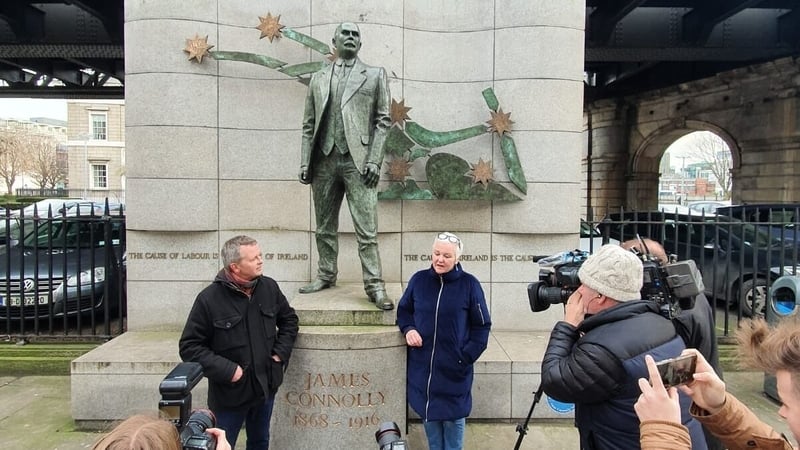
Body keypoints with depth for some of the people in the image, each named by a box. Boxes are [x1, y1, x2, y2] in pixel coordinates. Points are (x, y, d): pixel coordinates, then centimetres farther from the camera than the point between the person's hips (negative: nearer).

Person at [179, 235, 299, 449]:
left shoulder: (269, 287, -5)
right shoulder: (209, 299, -18)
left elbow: (289, 319, 11)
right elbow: (190, 346, -14)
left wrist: (281, 352, -1)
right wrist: (226, 370, -21)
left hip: (265, 387, 4)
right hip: (229, 393, -4)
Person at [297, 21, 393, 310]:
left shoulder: (374, 75, 10)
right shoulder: (318, 79, 18)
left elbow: (383, 121, 3)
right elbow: (309, 124, 15)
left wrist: (374, 159, -8)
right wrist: (305, 162, 6)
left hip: (357, 160, -3)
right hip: (324, 160, 4)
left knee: (366, 229, -7)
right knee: (324, 227, 10)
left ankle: (374, 286, -2)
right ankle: (326, 276, 22)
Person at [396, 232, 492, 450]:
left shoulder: (470, 284, -9)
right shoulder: (418, 280, -2)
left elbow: (482, 326, -3)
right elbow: (403, 310, 13)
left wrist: (466, 357, -11)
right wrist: (408, 329, -8)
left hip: (454, 369, -2)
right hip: (422, 366, 3)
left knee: (453, 419, 10)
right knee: (429, 417, 17)